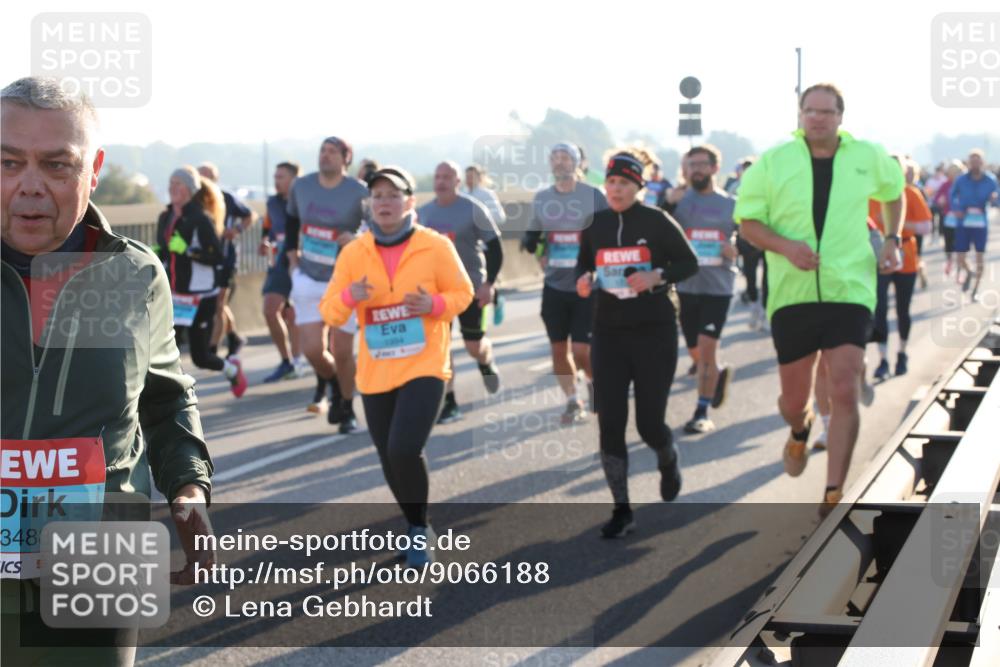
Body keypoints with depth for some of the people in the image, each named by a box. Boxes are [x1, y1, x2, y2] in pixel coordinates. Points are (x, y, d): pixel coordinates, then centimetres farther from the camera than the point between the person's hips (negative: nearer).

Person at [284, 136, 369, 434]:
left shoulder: (359, 193, -12)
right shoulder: (301, 186, 1)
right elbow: (292, 221, 19)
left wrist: (358, 239, -24)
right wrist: (292, 258, 13)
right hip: (308, 279, 3)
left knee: (342, 352, 0)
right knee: (313, 350, -5)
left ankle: (347, 410, 21)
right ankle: (327, 380, 30)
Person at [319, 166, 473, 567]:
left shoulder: (435, 247, -7)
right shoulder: (353, 253, -1)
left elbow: (462, 292, 3)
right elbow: (329, 312, 0)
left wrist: (434, 305, -17)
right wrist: (349, 296, -22)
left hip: (424, 367, -4)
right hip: (376, 373, 4)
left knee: (404, 450, -21)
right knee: (391, 462, 11)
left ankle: (421, 528, 4)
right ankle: (416, 529, 37)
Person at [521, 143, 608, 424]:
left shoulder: (594, 196, -6)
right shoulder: (541, 199, 7)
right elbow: (533, 235, 20)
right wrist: (537, 249, 3)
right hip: (554, 286, 4)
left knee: (582, 352, -7)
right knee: (558, 348, 7)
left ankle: (594, 382, 24)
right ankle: (572, 402, 21)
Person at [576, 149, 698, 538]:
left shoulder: (657, 221, -6)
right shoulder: (595, 225, 4)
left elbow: (689, 263, 0)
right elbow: (584, 264, 17)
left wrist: (658, 276, -18)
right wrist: (584, 280, -6)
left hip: (654, 332, -3)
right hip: (608, 333, 3)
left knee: (650, 423, -1)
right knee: (610, 423, -3)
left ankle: (668, 461, 37)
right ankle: (621, 510, 7)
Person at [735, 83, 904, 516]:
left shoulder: (868, 157, 5)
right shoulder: (773, 162, 0)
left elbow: (893, 192, 26)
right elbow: (747, 222, 1)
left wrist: (892, 240, 12)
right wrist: (786, 246, -17)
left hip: (850, 291, 0)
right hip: (792, 294, 0)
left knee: (845, 393, -13)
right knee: (793, 401, 9)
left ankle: (833, 497, -8)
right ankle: (800, 431, 48)